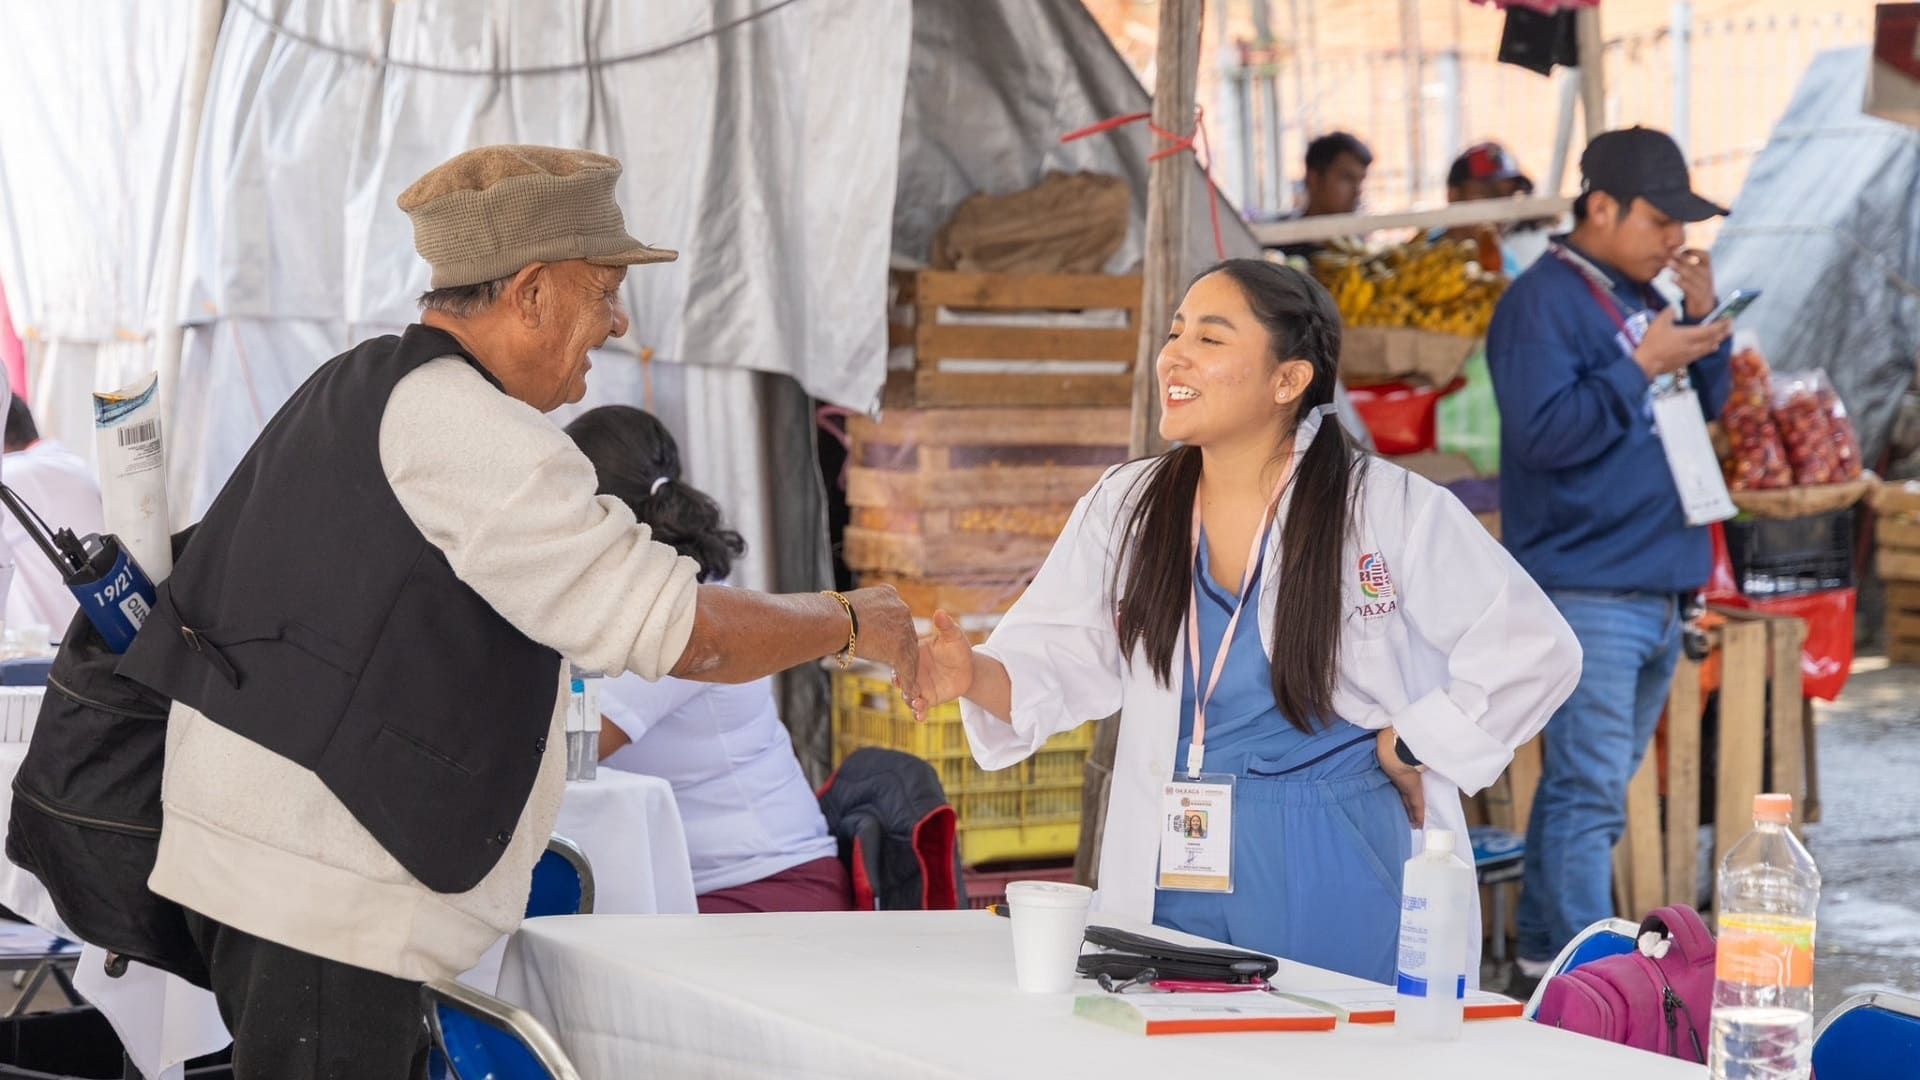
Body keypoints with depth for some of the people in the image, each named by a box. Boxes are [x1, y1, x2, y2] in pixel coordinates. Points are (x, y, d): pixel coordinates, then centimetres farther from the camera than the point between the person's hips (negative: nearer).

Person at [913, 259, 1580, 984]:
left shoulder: (1391, 509, -6)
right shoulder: (1124, 507, 7)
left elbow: (1533, 649, -4)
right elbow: (1058, 664, 4)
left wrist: (1413, 749, -6)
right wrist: (975, 675, -16)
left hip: (1343, 880, -3)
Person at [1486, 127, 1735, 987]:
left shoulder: (1641, 299, 15)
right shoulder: (1543, 301, -11)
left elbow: (1706, 407, 20)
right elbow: (1544, 432, -20)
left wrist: (1701, 322, 5)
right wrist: (1641, 367, -19)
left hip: (1657, 586, 9)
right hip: (1587, 592, -9)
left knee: (1587, 781, 15)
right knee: (1591, 794, -10)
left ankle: (1545, 944, 24)